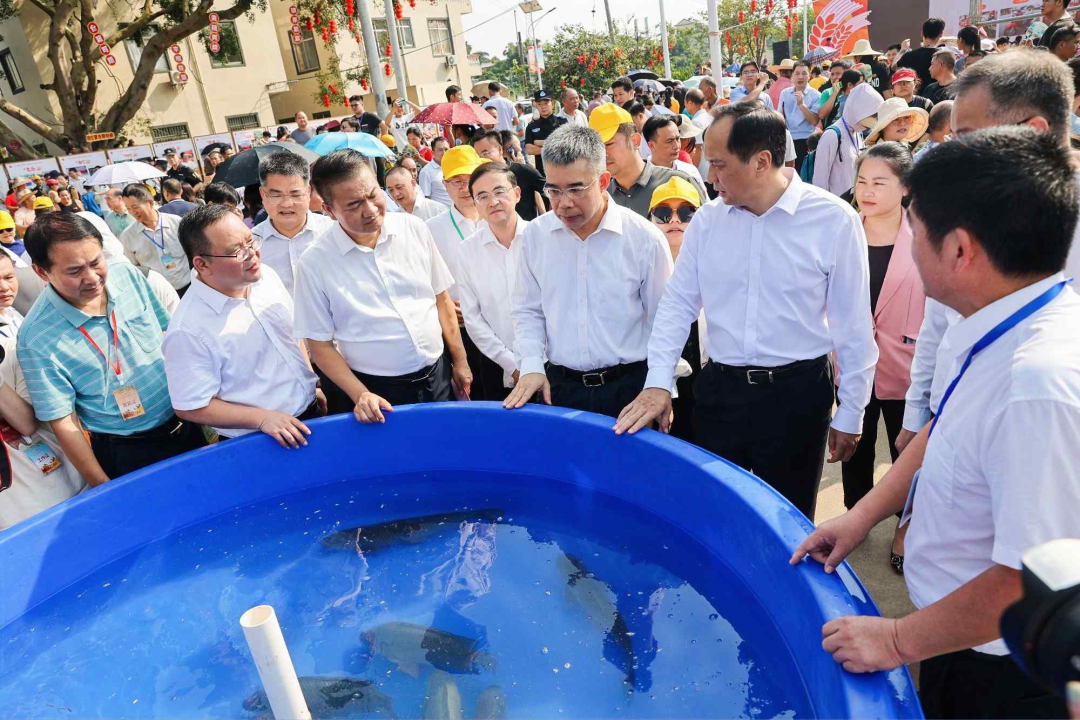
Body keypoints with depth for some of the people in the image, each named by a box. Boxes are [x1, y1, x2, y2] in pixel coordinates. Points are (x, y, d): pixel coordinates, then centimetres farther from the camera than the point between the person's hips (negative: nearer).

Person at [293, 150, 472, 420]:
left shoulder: (414, 228, -3)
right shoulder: (314, 263, -12)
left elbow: (441, 299, 5)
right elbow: (320, 343, -6)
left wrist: (460, 361, 7)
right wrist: (361, 395, -14)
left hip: (437, 377, 3)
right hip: (378, 391, -3)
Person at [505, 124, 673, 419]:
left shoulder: (645, 238, -9)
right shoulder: (535, 234, -1)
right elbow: (528, 311, 9)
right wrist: (532, 365, -3)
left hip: (629, 387, -2)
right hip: (558, 386, 2)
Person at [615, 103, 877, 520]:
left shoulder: (834, 220, -9)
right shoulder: (707, 220, 1)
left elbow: (853, 325, -4)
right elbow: (678, 303, 4)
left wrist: (850, 414, 0)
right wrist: (658, 382, -6)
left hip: (797, 395, -2)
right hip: (719, 391, 3)